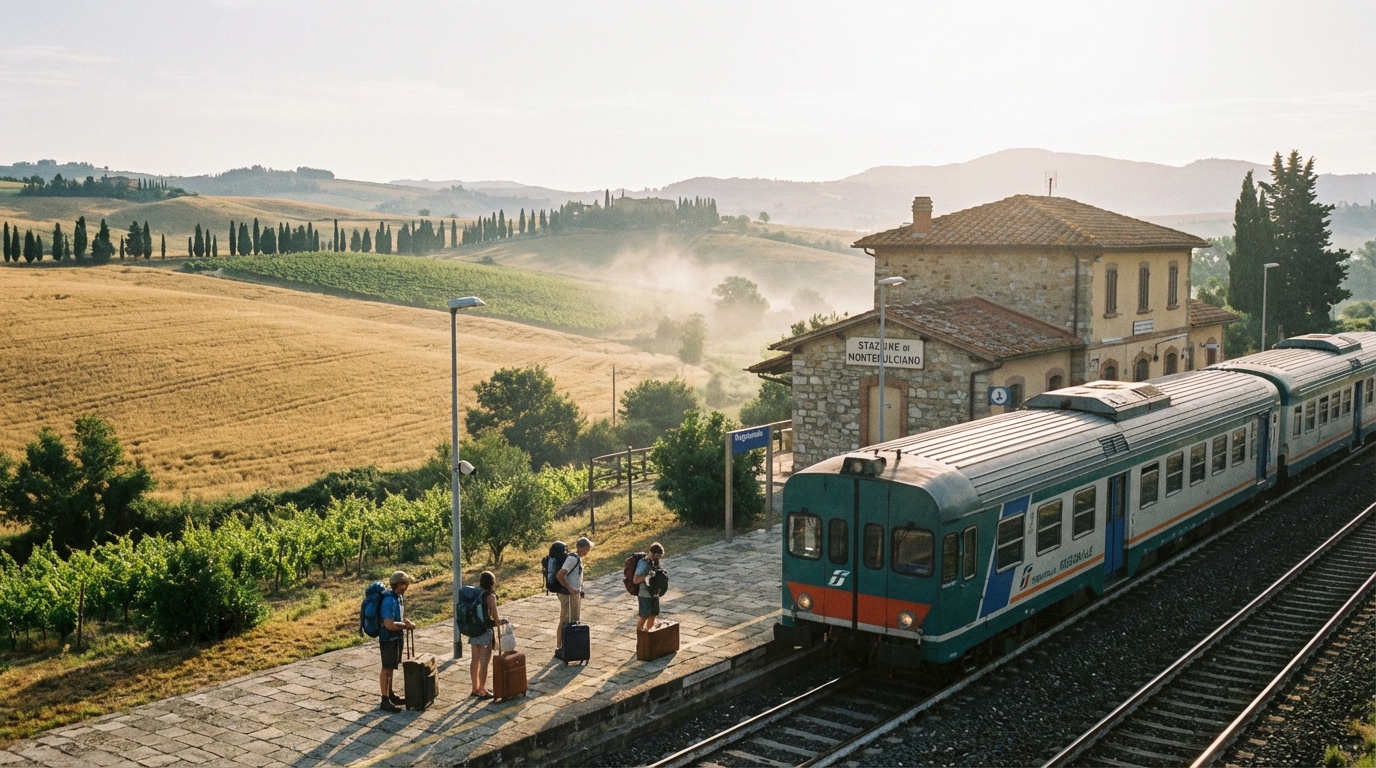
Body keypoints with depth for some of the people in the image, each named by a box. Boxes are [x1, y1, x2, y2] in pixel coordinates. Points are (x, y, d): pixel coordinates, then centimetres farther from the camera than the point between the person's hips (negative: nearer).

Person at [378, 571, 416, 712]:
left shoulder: (399, 597, 4)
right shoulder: (389, 600, -25)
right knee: (386, 668, 0)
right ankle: (385, 701, 8)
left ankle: (390, 695, 29)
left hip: (396, 637, 9)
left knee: (391, 667, 18)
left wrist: (406, 622, -1)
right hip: (388, 638, -9)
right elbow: (389, 624, -30)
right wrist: (406, 625, -17)